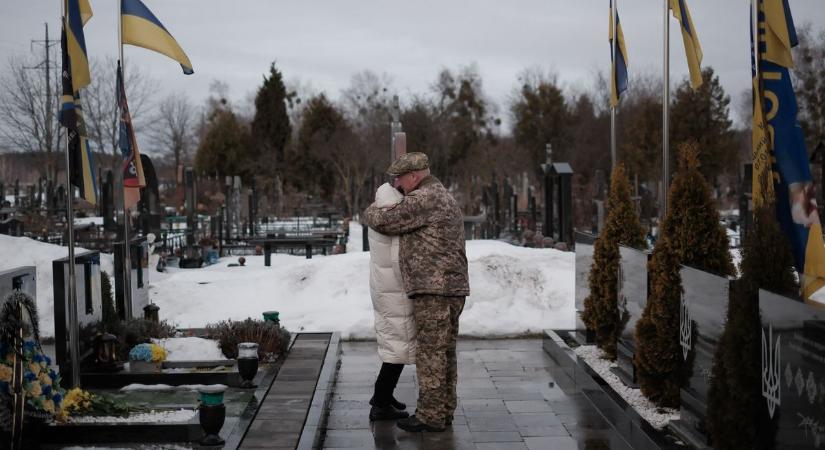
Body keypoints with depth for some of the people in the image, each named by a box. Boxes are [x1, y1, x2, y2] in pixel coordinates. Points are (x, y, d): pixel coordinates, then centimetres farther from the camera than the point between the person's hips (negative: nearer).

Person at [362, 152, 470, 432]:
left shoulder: (422, 199, -12)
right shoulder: (447, 200, 20)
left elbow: (383, 222, -10)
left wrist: (370, 213, 10)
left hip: (433, 288, -10)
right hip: (454, 287, 10)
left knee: (430, 354, -5)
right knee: (444, 353, 13)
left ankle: (430, 417, -1)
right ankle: (444, 411, 18)